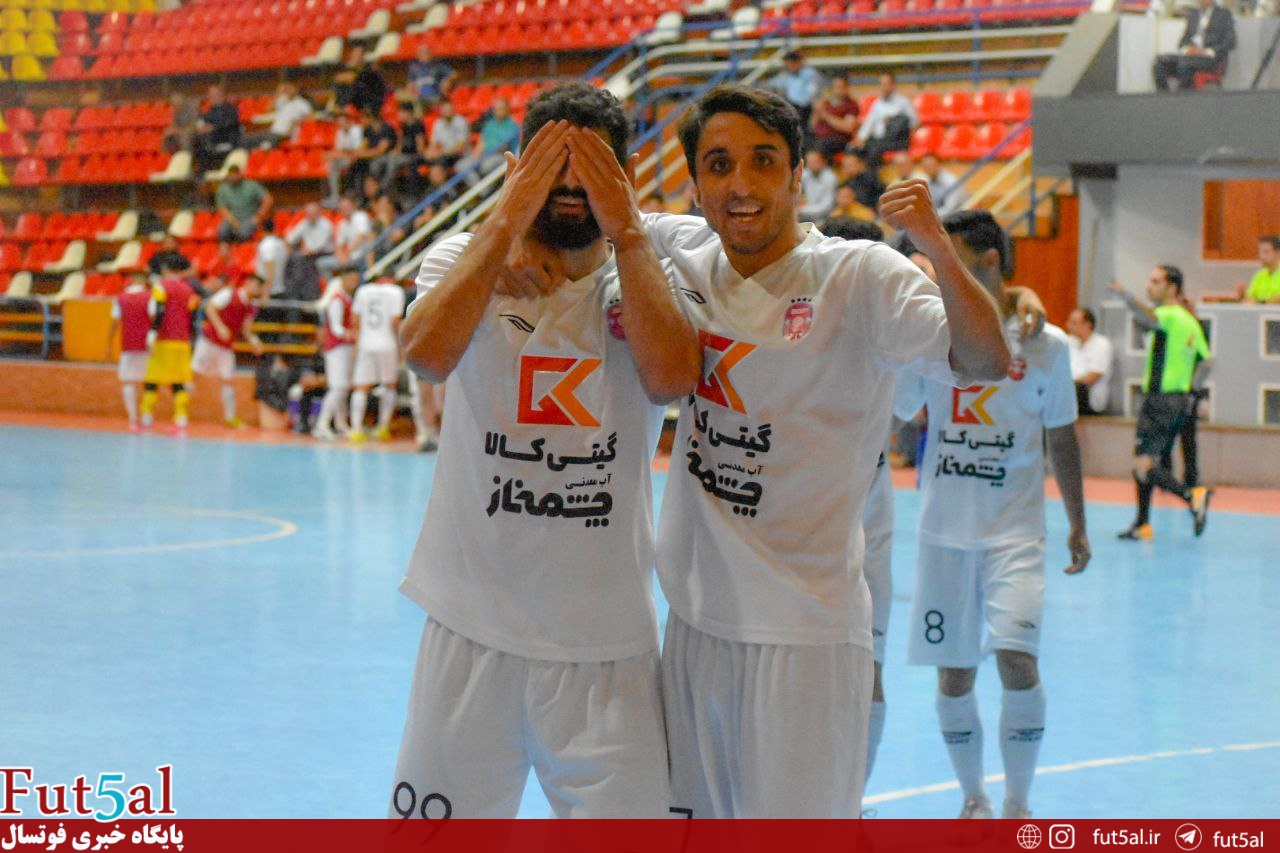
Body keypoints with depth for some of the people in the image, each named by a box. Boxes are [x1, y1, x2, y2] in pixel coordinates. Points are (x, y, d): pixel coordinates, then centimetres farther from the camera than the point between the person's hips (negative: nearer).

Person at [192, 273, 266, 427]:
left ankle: (230, 417, 9)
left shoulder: (251, 308, 5)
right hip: (209, 340, -6)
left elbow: (245, 328, 11)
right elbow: (210, 307, -15)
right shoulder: (229, 294, -13)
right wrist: (220, 327, -25)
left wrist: (253, 340, -8)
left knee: (228, 380, 4)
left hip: (227, 347, 6)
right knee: (196, 370, -6)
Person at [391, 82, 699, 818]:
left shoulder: (648, 277, 2)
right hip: (473, 627, 0)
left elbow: (672, 377, -20)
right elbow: (427, 352, -21)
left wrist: (626, 230, -16)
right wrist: (509, 219, -18)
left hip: (606, 643, 0)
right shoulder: (466, 259, 1)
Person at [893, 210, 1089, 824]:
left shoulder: (1045, 344, -2)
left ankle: (1017, 807, 1)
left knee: (1017, 661, -15)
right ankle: (973, 802, 23)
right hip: (945, 531, 2)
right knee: (953, 676, 4)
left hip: (1015, 531, -2)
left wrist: (1077, 526, 8)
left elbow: (1061, 440, 7)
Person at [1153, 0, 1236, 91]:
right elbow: (1184, 40, 19)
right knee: (1160, 60, -20)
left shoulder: (1224, 14, 6)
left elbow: (1230, 43, -4)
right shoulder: (1193, 14, 22)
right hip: (1190, 55, 5)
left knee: (1185, 61, -36)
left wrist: (1206, 52, -16)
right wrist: (1185, 49, -5)